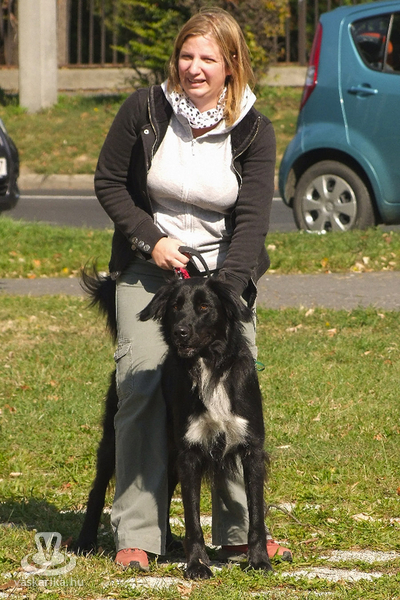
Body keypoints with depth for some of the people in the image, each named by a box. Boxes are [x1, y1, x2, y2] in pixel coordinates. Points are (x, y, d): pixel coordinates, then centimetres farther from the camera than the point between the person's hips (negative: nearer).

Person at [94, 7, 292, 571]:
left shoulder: (254, 131, -6)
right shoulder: (144, 110, -6)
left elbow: (251, 218, -11)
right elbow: (108, 181, 3)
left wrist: (228, 288, -23)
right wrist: (151, 237, -11)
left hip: (225, 272, 1)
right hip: (148, 269, -1)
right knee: (141, 387, -12)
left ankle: (240, 530, 5)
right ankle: (136, 535, -9)